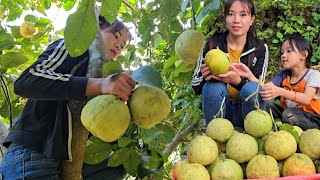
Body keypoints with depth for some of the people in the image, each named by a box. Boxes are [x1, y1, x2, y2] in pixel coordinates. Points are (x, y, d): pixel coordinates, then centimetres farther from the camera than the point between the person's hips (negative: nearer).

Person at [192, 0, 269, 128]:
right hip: (219, 108, 0)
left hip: (247, 109, 0)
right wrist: (205, 76, -28)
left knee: (250, 89, -30)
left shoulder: (260, 48, -5)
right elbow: (196, 85, -4)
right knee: (214, 87, -29)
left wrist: (237, 80, -32)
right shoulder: (213, 43, -6)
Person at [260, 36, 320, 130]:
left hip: (312, 120, -5)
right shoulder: (283, 75, 6)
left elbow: (306, 99, -28)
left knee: (288, 114, -33)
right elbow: (264, 87, -10)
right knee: (267, 103, -14)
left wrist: (281, 92, -42)